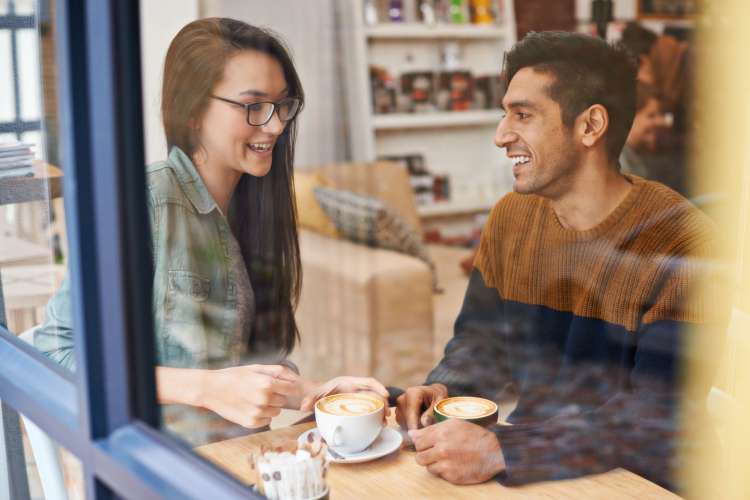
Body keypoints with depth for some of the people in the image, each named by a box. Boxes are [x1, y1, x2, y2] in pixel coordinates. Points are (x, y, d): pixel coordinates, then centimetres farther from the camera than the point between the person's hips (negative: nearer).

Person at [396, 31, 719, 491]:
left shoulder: (680, 242, -19)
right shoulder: (509, 217, 1)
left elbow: (659, 418, -23)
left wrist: (500, 452, -31)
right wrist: (443, 388, -13)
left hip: (637, 481, -5)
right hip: (531, 466, 5)